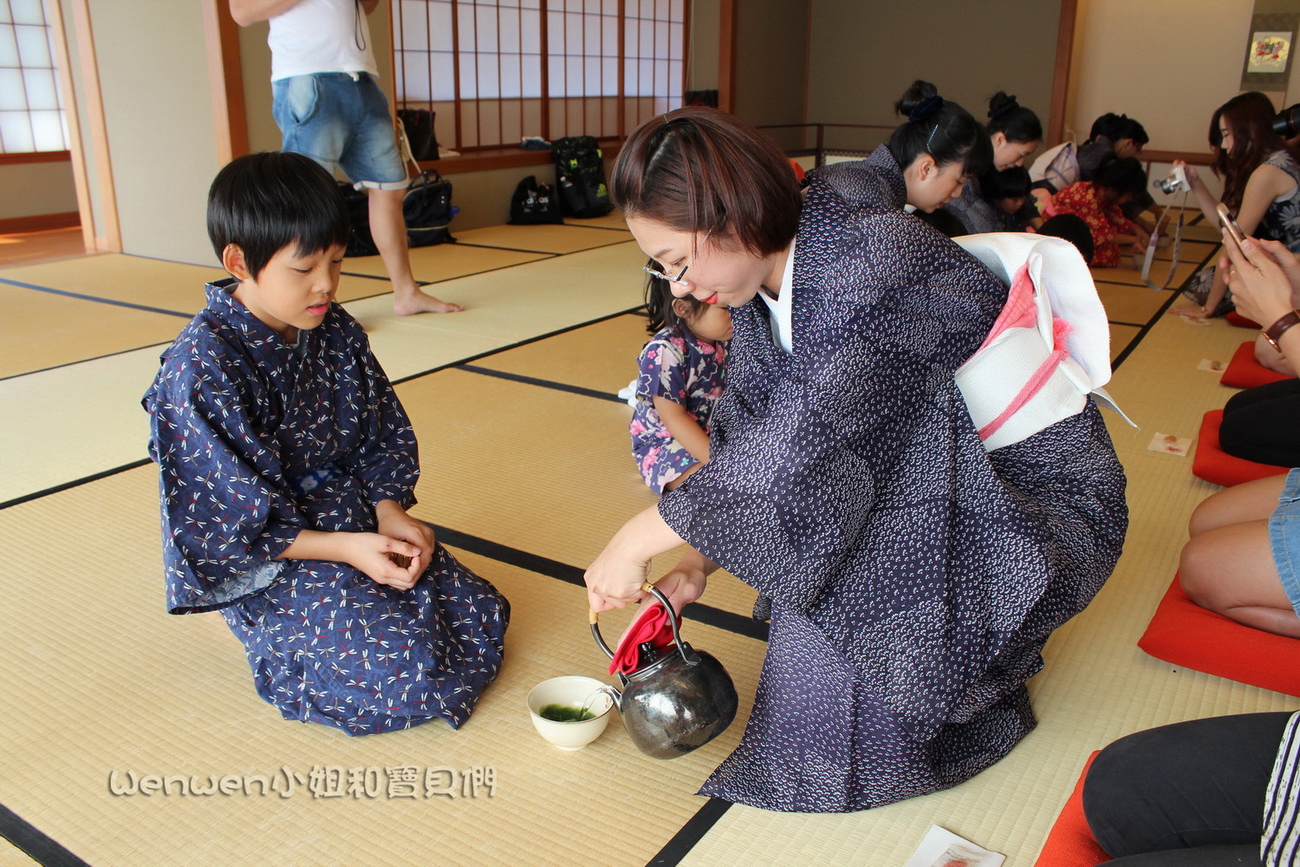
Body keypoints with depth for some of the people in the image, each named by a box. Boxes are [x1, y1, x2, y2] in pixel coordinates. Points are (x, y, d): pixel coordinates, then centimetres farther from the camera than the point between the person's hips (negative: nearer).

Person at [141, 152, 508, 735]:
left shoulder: (337, 333, 1)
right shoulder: (203, 367, -20)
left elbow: (384, 437, 8)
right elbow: (238, 518, -19)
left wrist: (391, 512, -9)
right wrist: (345, 547, -23)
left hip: (360, 526, 7)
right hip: (264, 563, -7)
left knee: (484, 615, -1)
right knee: (409, 669, -20)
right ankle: (281, 645, 8)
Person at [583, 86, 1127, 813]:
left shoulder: (873, 262, -30)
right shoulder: (767, 277, -4)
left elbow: (801, 439, -35)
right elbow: (745, 432, 1)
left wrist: (641, 539, -28)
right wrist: (698, 565, -7)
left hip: (1028, 491, -8)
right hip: (929, 473, 8)